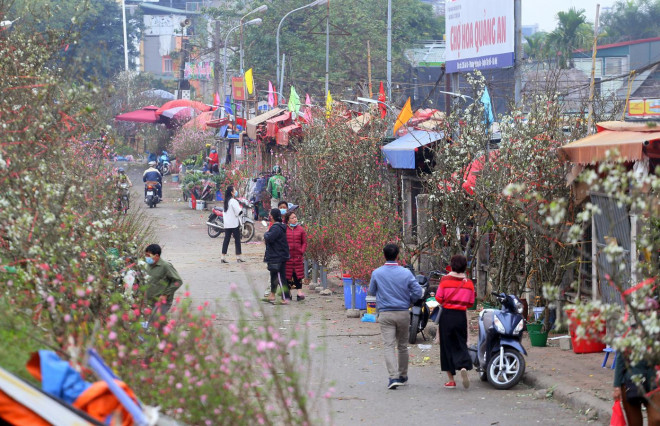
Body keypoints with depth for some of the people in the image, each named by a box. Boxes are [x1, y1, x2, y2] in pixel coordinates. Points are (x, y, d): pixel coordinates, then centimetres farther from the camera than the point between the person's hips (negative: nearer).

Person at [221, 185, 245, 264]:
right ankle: (238, 257, 4)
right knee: (237, 239, 1)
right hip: (234, 223, -7)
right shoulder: (233, 201, -14)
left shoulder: (226, 201, 11)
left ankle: (223, 257, 1)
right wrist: (241, 209, 0)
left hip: (227, 224, 7)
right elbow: (238, 212, -19)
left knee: (226, 239, 6)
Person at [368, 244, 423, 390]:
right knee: (402, 346, 15)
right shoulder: (406, 273, -4)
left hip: (385, 314, -1)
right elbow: (418, 291, -5)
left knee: (389, 346, -5)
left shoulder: (377, 273, -4)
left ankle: (394, 377, -20)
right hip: (403, 313, 1)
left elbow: (371, 292, 9)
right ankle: (403, 376, 25)